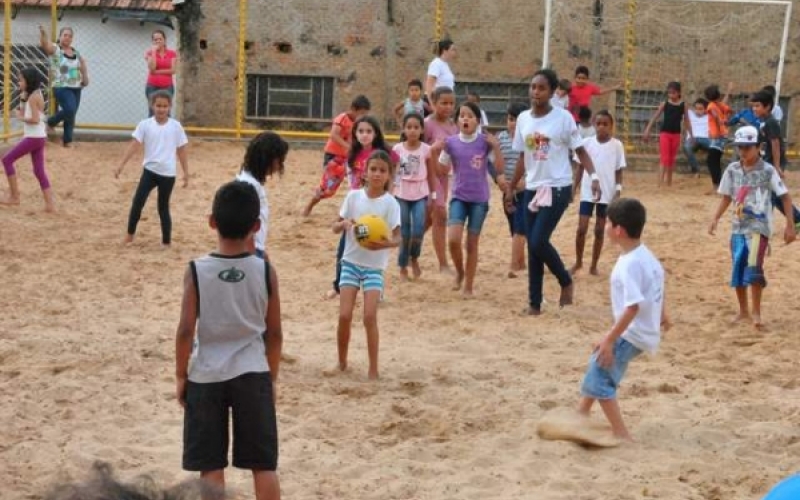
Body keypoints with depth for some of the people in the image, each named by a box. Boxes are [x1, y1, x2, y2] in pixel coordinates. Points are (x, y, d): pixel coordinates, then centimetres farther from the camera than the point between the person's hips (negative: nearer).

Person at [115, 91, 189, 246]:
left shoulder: (176, 126, -2)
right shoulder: (145, 125, -2)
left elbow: (181, 151, 4)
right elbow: (134, 145, -8)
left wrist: (186, 173, 6)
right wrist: (121, 164, -16)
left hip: (168, 173, 0)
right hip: (150, 170, 0)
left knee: (163, 207, 7)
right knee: (138, 202, -11)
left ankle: (166, 242, 16)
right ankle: (130, 234, 6)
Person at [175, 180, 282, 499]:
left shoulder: (197, 271, -10)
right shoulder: (265, 270, -6)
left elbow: (186, 330, -9)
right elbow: (274, 332, 0)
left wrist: (181, 374, 5)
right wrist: (272, 375, 13)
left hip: (207, 376, -1)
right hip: (253, 374, 1)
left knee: (211, 466, 7)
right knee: (263, 464, 9)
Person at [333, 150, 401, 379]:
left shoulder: (391, 203, -9)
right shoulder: (354, 196, -2)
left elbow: (398, 237, -12)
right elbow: (336, 227, 3)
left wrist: (386, 243, -35)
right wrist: (344, 224, -21)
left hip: (375, 266, -2)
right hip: (351, 261, 2)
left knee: (370, 317, -11)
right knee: (345, 315, -5)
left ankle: (373, 368, 1)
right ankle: (342, 362, 16)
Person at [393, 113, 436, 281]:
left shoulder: (426, 150, -3)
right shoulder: (397, 149, -2)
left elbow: (432, 175, 4)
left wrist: (432, 196, 3)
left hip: (420, 195, 0)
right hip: (401, 195, 0)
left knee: (418, 231, -12)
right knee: (404, 233, 4)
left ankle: (414, 258, 16)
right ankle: (403, 267, 17)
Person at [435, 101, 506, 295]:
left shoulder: (484, 141, -6)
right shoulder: (451, 143, -3)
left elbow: (500, 168, -3)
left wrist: (496, 146, -18)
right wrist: (435, 153, -12)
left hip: (479, 199, -1)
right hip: (459, 197, 1)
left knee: (472, 243, 5)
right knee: (453, 240, -14)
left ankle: (468, 286, 16)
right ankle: (459, 272, 14)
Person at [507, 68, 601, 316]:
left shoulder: (563, 117, -9)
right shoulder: (523, 119, 6)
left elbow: (580, 150, -6)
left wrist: (594, 176, -20)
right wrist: (511, 187, 15)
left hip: (558, 187, -5)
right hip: (532, 188, 5)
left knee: (539, 241, -15)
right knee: (532, 246, 6)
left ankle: (566, 281, 11)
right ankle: (534, 303, 14)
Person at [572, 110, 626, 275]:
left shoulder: (617, 145, -4)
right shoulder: (587, 143, -1)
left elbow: (619, 171, 1)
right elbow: (580, 168, 5)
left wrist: (618, 192, -7)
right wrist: (573, 189, 2)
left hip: (607, 194, 0)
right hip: (587, 192, 0)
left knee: (599, 230, 7)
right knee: (582, 228, -3)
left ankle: (594, 266, 17)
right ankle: (578, 262, 16)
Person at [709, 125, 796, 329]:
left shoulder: (767, 170, -9)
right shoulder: (732, 170, 4)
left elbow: (785, 197, -5)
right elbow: (727, 197, 14)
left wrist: (790, 225, -9)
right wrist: (715, 219, 3)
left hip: (759, 226, -5)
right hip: (738, 226, 5)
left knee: (753, 267, -19)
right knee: (737, 268, 9)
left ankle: (756, 312, -8)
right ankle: (743, 310, 24)